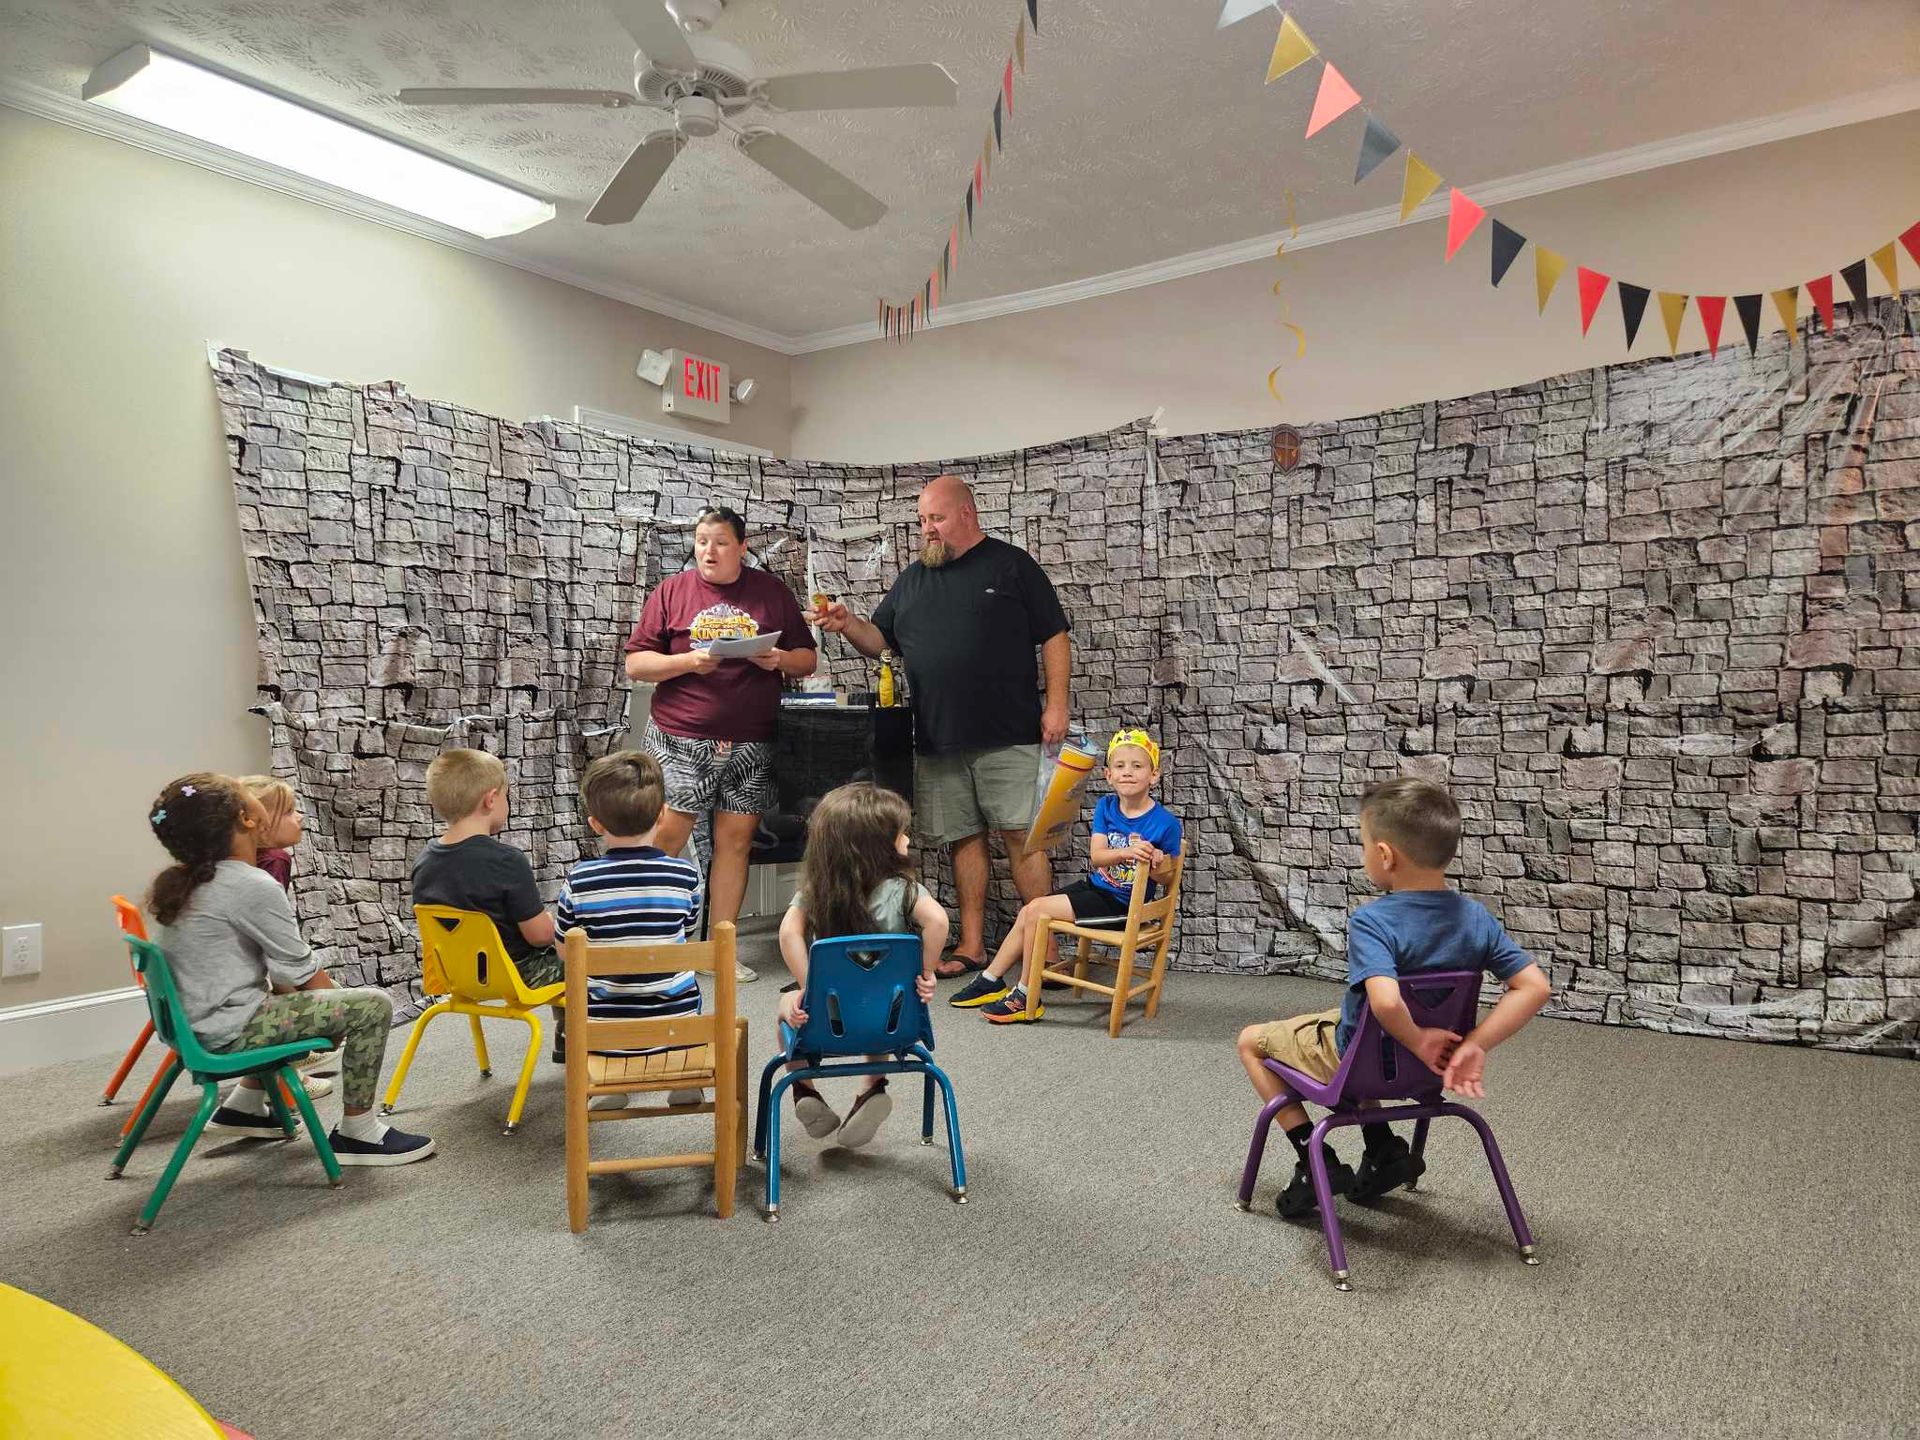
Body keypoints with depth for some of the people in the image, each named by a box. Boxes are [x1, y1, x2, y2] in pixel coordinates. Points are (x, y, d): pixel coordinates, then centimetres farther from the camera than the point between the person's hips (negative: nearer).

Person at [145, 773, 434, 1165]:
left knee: (294, 1004, 31)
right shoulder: (252, 886, -20)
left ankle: (244, 1104, 31)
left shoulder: (182, 884, 8)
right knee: (373, 1005, -11)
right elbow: (301, 971, -13)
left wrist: (290, 995, 15)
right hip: (230, 1031, -10)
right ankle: (356, 1132, -2)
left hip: (194, 1021, 10)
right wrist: (340, 1004, 3)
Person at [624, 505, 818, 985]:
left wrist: (779, 660, -10)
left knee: (735, 840, 3)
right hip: (681, 739, -1)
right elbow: (635, 664, 2)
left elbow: (807, 660, 12)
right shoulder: (671, 592, 4)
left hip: (750, 744, 2)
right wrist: (688, 661, -14)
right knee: (666, 836, -7)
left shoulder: (773, 592, 9)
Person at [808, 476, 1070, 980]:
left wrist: (1056, 705, -9)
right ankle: (971, 947, 17)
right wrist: (846, 624, -4)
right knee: (964, 839, 8)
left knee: (1022, 837, -6)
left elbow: (1055, 638, 0)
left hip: (1007, 736, -4)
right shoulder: (912, 579, 17)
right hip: (937, 740, 5)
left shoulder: (1012, 565, 3)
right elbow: (881, 641, 17)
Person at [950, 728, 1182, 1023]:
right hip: (1094, 887, 7)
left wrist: (1157, 864, -27)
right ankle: (991, 980, 17)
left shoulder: (1166, 822, -13)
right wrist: (1127, 852, -32)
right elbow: (1096, 855, -11)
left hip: (1122, 905, -7)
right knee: (1028, 912, 1)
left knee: (1037, 911, -16)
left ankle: (1027, 999, -4)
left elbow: (1166, 877, -3)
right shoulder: (1105, 807, 2)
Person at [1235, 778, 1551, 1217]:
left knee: (1252, 1040, 16)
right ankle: (1384, 1151, 32)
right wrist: (1474, 1044, -15)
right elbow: (1535, 987, -14)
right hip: (1427, 1070, 6)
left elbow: (1386, 1002, -46)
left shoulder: (1371, 921, -31)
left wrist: (1416, 1041, -26)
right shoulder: (1477, 917, -12)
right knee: (1340, 1021, 36)